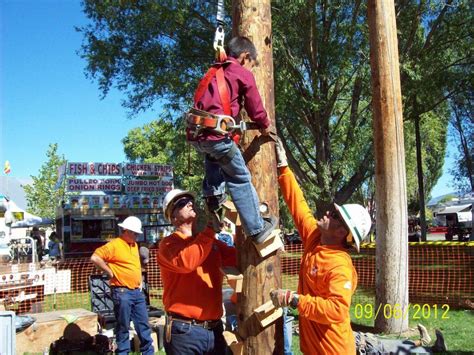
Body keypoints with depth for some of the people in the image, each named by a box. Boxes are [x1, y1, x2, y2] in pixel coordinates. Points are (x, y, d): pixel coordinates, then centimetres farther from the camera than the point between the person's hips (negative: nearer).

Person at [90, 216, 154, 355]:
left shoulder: (134, 245, 14)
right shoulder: (114, 245, -11)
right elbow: (95, 257, -19)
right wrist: (110, 272, -14)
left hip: (137, 291, 8)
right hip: (122, 292, -8)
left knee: (143, 324, 12)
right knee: (123, 327, 2)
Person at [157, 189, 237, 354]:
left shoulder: (211, 242, 14)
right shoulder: (168, 243, -4)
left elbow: (239, 257, 2)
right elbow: (186, 262, -25)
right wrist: (211, 228, -20)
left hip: (215, 329, 5)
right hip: (185, 331, -5)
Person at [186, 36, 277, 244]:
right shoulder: (243, 74, 7)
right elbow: (255, 108, 11)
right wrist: (265, 126, 30)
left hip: (194, 134, 7)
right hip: (215, 133, -7)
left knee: (213, 157, 38)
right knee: (240, 180, 5)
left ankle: (213, 197, 25)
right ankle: (257, 229, 10)